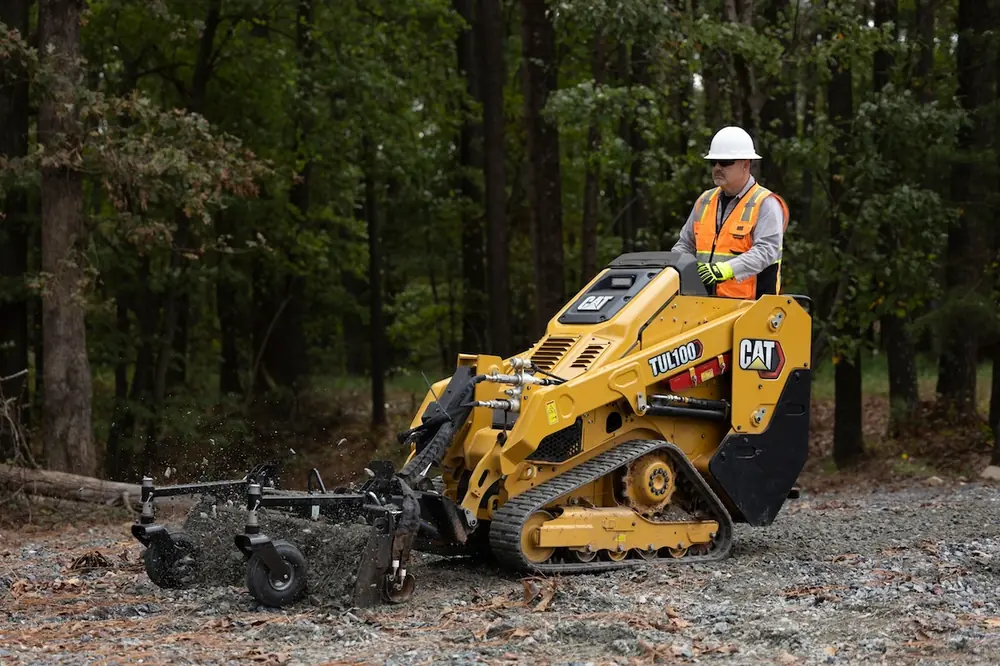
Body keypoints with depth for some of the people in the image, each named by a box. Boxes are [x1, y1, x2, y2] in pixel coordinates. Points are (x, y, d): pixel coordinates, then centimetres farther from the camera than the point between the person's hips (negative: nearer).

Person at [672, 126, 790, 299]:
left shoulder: (765, 204, -3)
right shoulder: (704, 201, 19)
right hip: (706, 303, 6)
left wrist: (726, 269, -29)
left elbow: (766, 250, -16)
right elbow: (686, 244, 26)